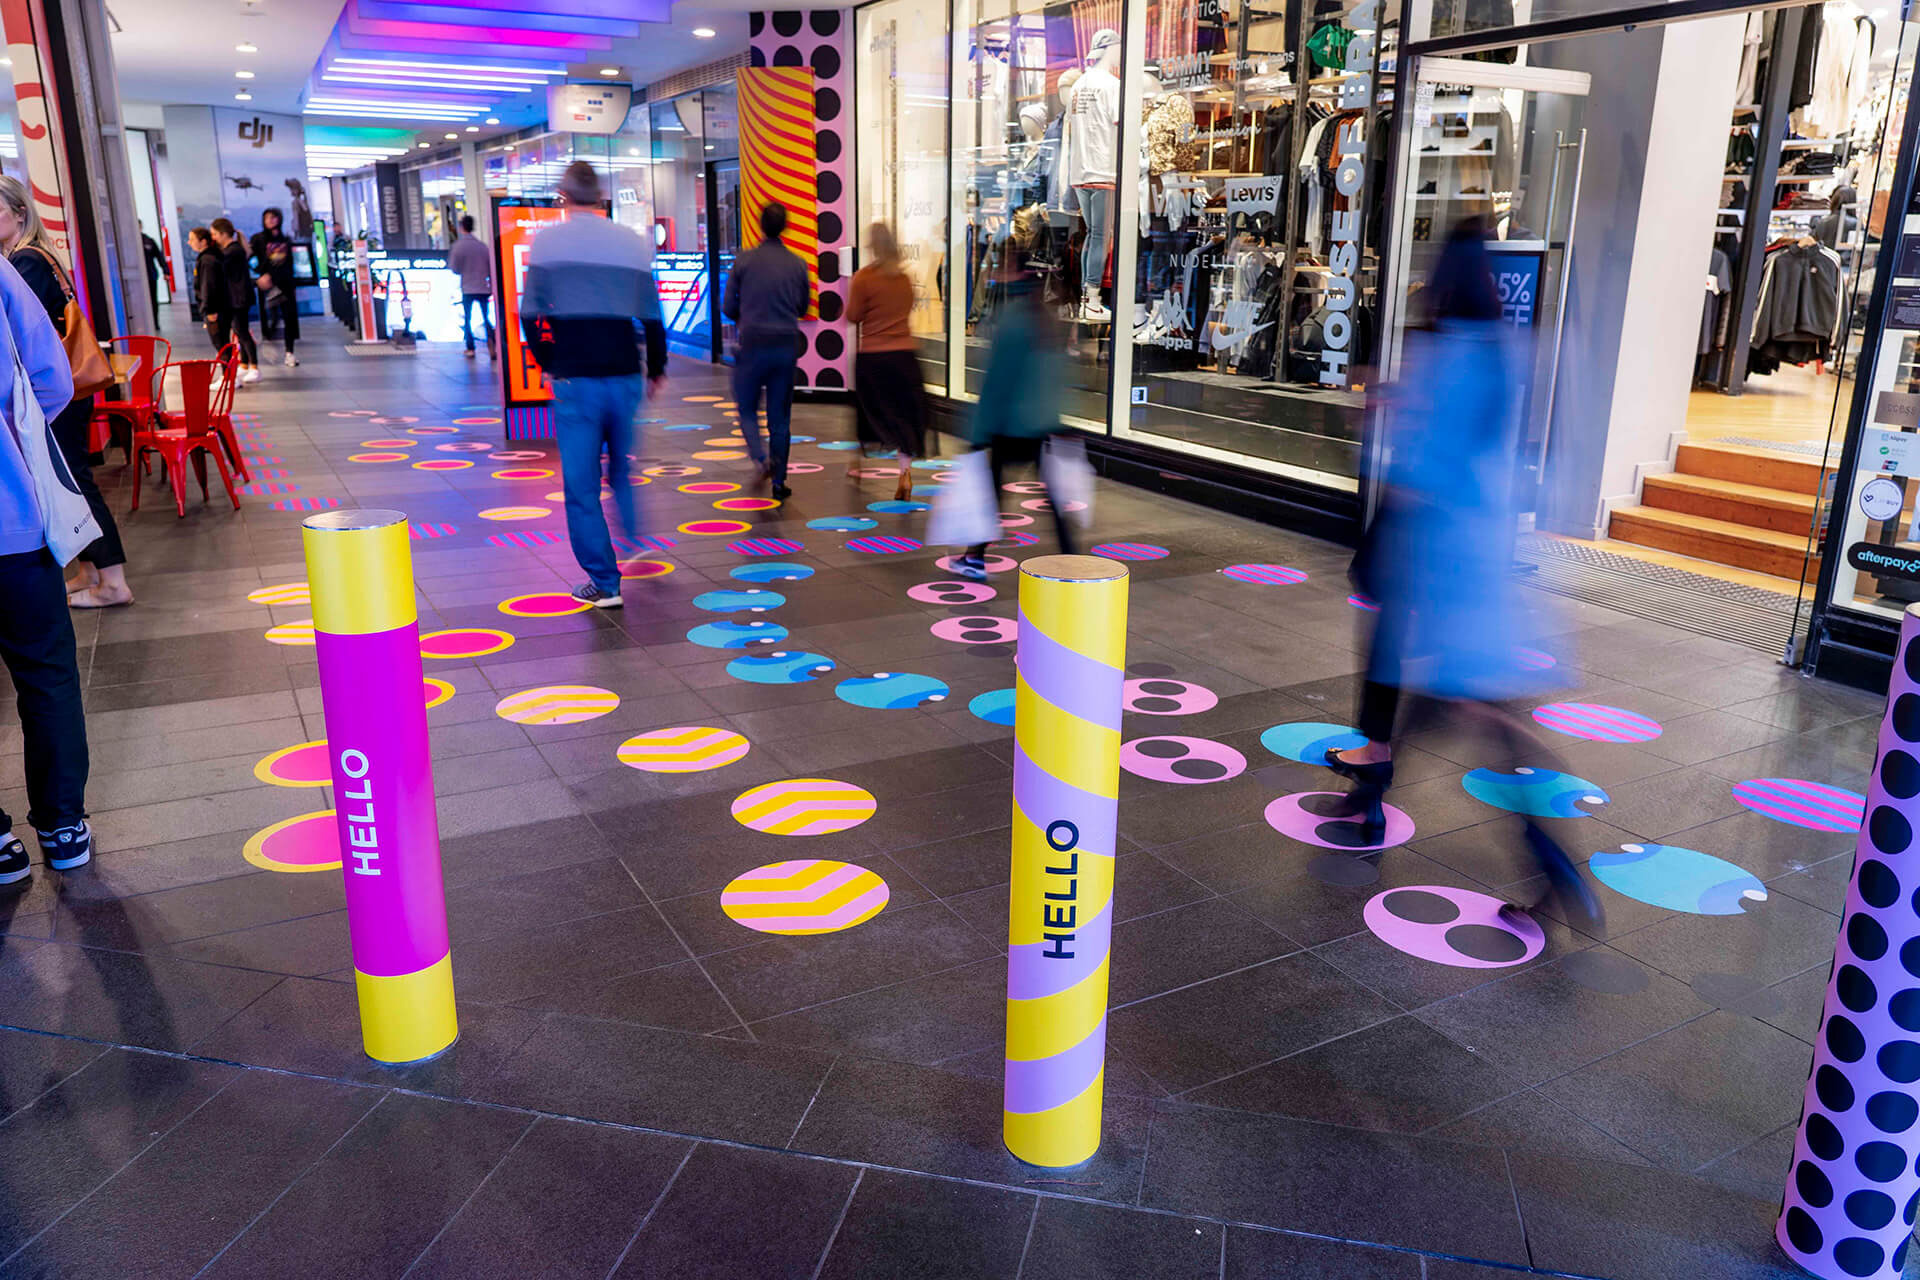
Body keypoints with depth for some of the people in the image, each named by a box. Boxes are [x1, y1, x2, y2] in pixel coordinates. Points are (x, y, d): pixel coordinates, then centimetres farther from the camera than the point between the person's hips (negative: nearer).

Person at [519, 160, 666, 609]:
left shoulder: (547, 241, 0)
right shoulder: (634, 242, 5)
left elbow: (531, 313, -2)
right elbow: (651, 315, 8)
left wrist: (547, 363, 12)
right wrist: (657, 368, 21)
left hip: (575, 378, -3)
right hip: (625, 374, 3)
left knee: (581, 484, 3)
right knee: (624, 470, 23)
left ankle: (604, 583, 4)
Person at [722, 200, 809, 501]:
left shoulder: (744, 261, -4)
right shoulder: (798, 264, 1)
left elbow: (728, 307, 0)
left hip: (753, 344, -2)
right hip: (786, 344, 2)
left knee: (747, 409, 13)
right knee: (780, 417, 9)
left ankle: (761, 457, -13)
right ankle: (779, 482, 9)